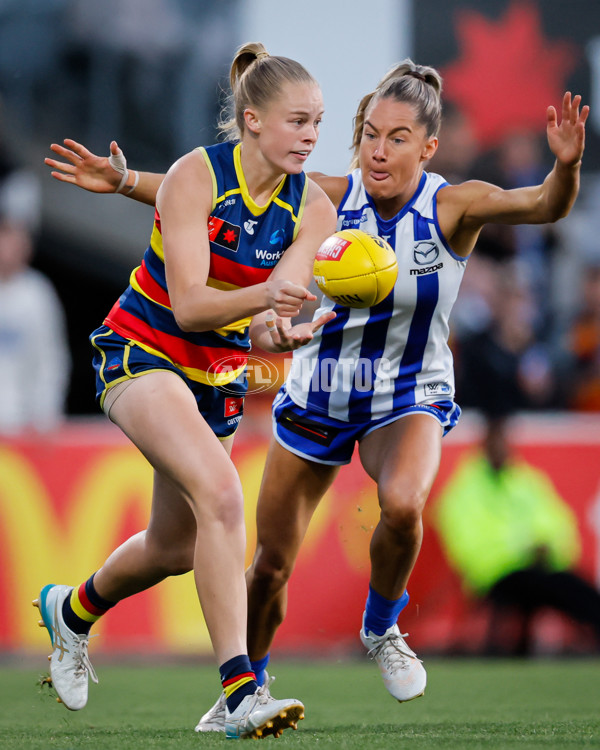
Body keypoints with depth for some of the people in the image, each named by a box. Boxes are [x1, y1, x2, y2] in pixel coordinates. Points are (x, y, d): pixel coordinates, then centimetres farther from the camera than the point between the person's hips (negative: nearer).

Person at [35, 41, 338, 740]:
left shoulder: (312, 208, -8)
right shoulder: (195, 176, -21)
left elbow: (270, 312, -17)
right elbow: (189, 304, -25)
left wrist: (281, 330, -41)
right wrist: (261, 296, -43)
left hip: (218, 372, 6)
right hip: (141, 353, -6)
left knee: (174, 549, 16)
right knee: (220, 492, -30)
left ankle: (72, 610, 49)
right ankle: (240, 693, -33)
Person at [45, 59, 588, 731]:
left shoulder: (453, 207, -19)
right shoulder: (332, 196, -15)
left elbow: (542, 205, -34)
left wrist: (566, 167, -55)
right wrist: (125, 183, -17)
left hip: (409, 398, -2)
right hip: (318, 393, 2)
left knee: (402, 504, -34)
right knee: (270, 564, 7)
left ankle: (381, 629, -5)